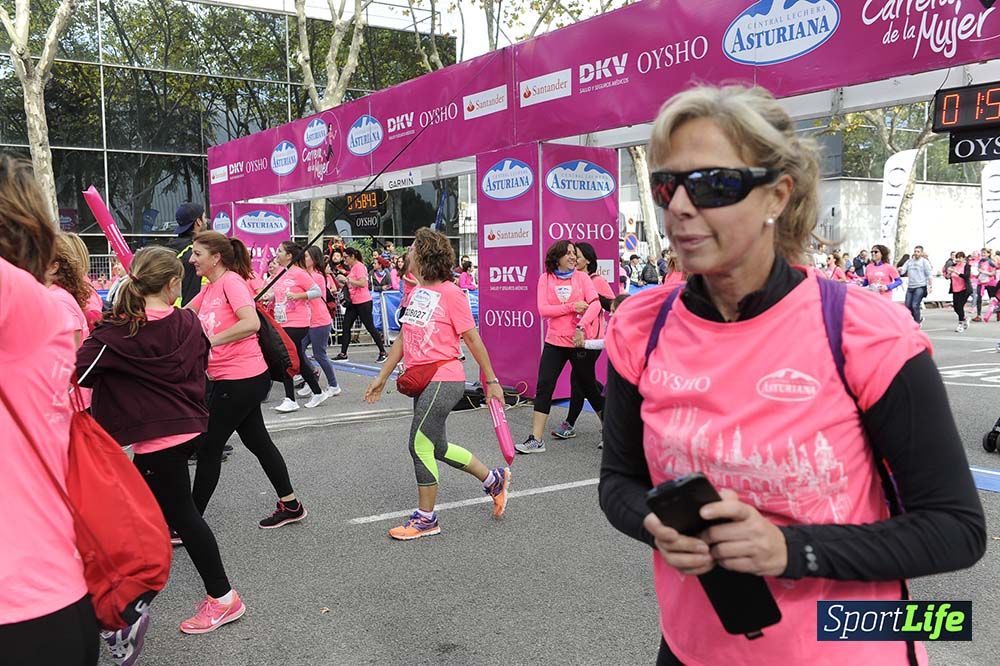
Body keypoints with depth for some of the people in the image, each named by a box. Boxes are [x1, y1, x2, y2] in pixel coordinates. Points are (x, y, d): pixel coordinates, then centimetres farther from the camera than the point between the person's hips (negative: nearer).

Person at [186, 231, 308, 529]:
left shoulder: (232, 281, -14)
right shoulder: (209, 289, 13)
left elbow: (251, 323, -27)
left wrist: (209, 341, -25)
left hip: (242, 379, -9)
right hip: (228, 379, 9)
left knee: (208, 447, 0)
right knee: (257, 441, 16)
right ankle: (290, 505, 27)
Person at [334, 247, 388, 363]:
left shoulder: (359, 266, -14)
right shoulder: (352, 267, 14)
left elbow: (362, 283, -25)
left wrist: (347, 279, -21)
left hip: (363, 302, -10)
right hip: (353, 302, 10)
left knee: (370, 327, -3)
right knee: (346, 326, 6)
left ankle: (382, 353, 7)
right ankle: (343, 354, 10)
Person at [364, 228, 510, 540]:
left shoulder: (450, 293, -12)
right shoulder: (416, 292, 11)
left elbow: (473, 340, -8)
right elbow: (403, 338, 17)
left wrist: (491, 381, -5)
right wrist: (382, 377, 18)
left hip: (443, 379, -9)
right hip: (422, 381, 9)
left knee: (420, 445, -6)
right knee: (437, 447, 15)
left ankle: (425, 518, 11)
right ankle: (494, 479, 33)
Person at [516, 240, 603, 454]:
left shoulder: (582, 277, 1)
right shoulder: (545, 278, 3)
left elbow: (595, 304, -12)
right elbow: (543, 310, -8)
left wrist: (581, 326, -27)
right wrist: (572, 306, -15)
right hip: (554, 342, 1)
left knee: (588, 386, 9)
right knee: (543, 387, -4)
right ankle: (536, 440, 1)